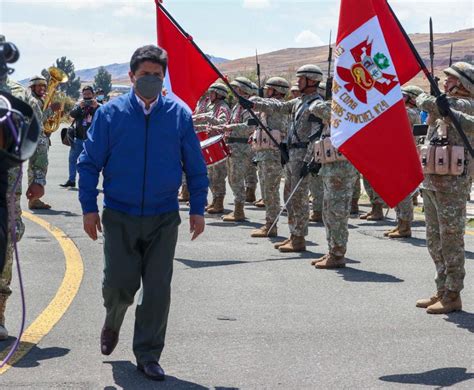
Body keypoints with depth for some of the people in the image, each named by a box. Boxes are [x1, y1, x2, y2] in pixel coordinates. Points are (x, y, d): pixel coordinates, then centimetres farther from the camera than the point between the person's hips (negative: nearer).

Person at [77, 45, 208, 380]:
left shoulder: (179, 114, -1)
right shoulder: (110, 113, -3)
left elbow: (195, 166, 6)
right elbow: (89, 162, 2)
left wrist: (198, 209, 4)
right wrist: (89, 208, -2)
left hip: (163, 218, 1)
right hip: (119, 217, -1)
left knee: (158, 289, 2)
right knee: (119, 283, 1)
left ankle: (148, 355, 16)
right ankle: (112, 324, 36)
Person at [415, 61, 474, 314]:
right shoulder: (447, 105, 17)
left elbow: (431, 105, -21)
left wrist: (422, 98, -1)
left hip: (452, 184, -9)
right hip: (431, 182, 9)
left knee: (451, 241, -4)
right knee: (434, 240, 13)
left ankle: (453, 296, 1)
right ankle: (442, 291, 21)